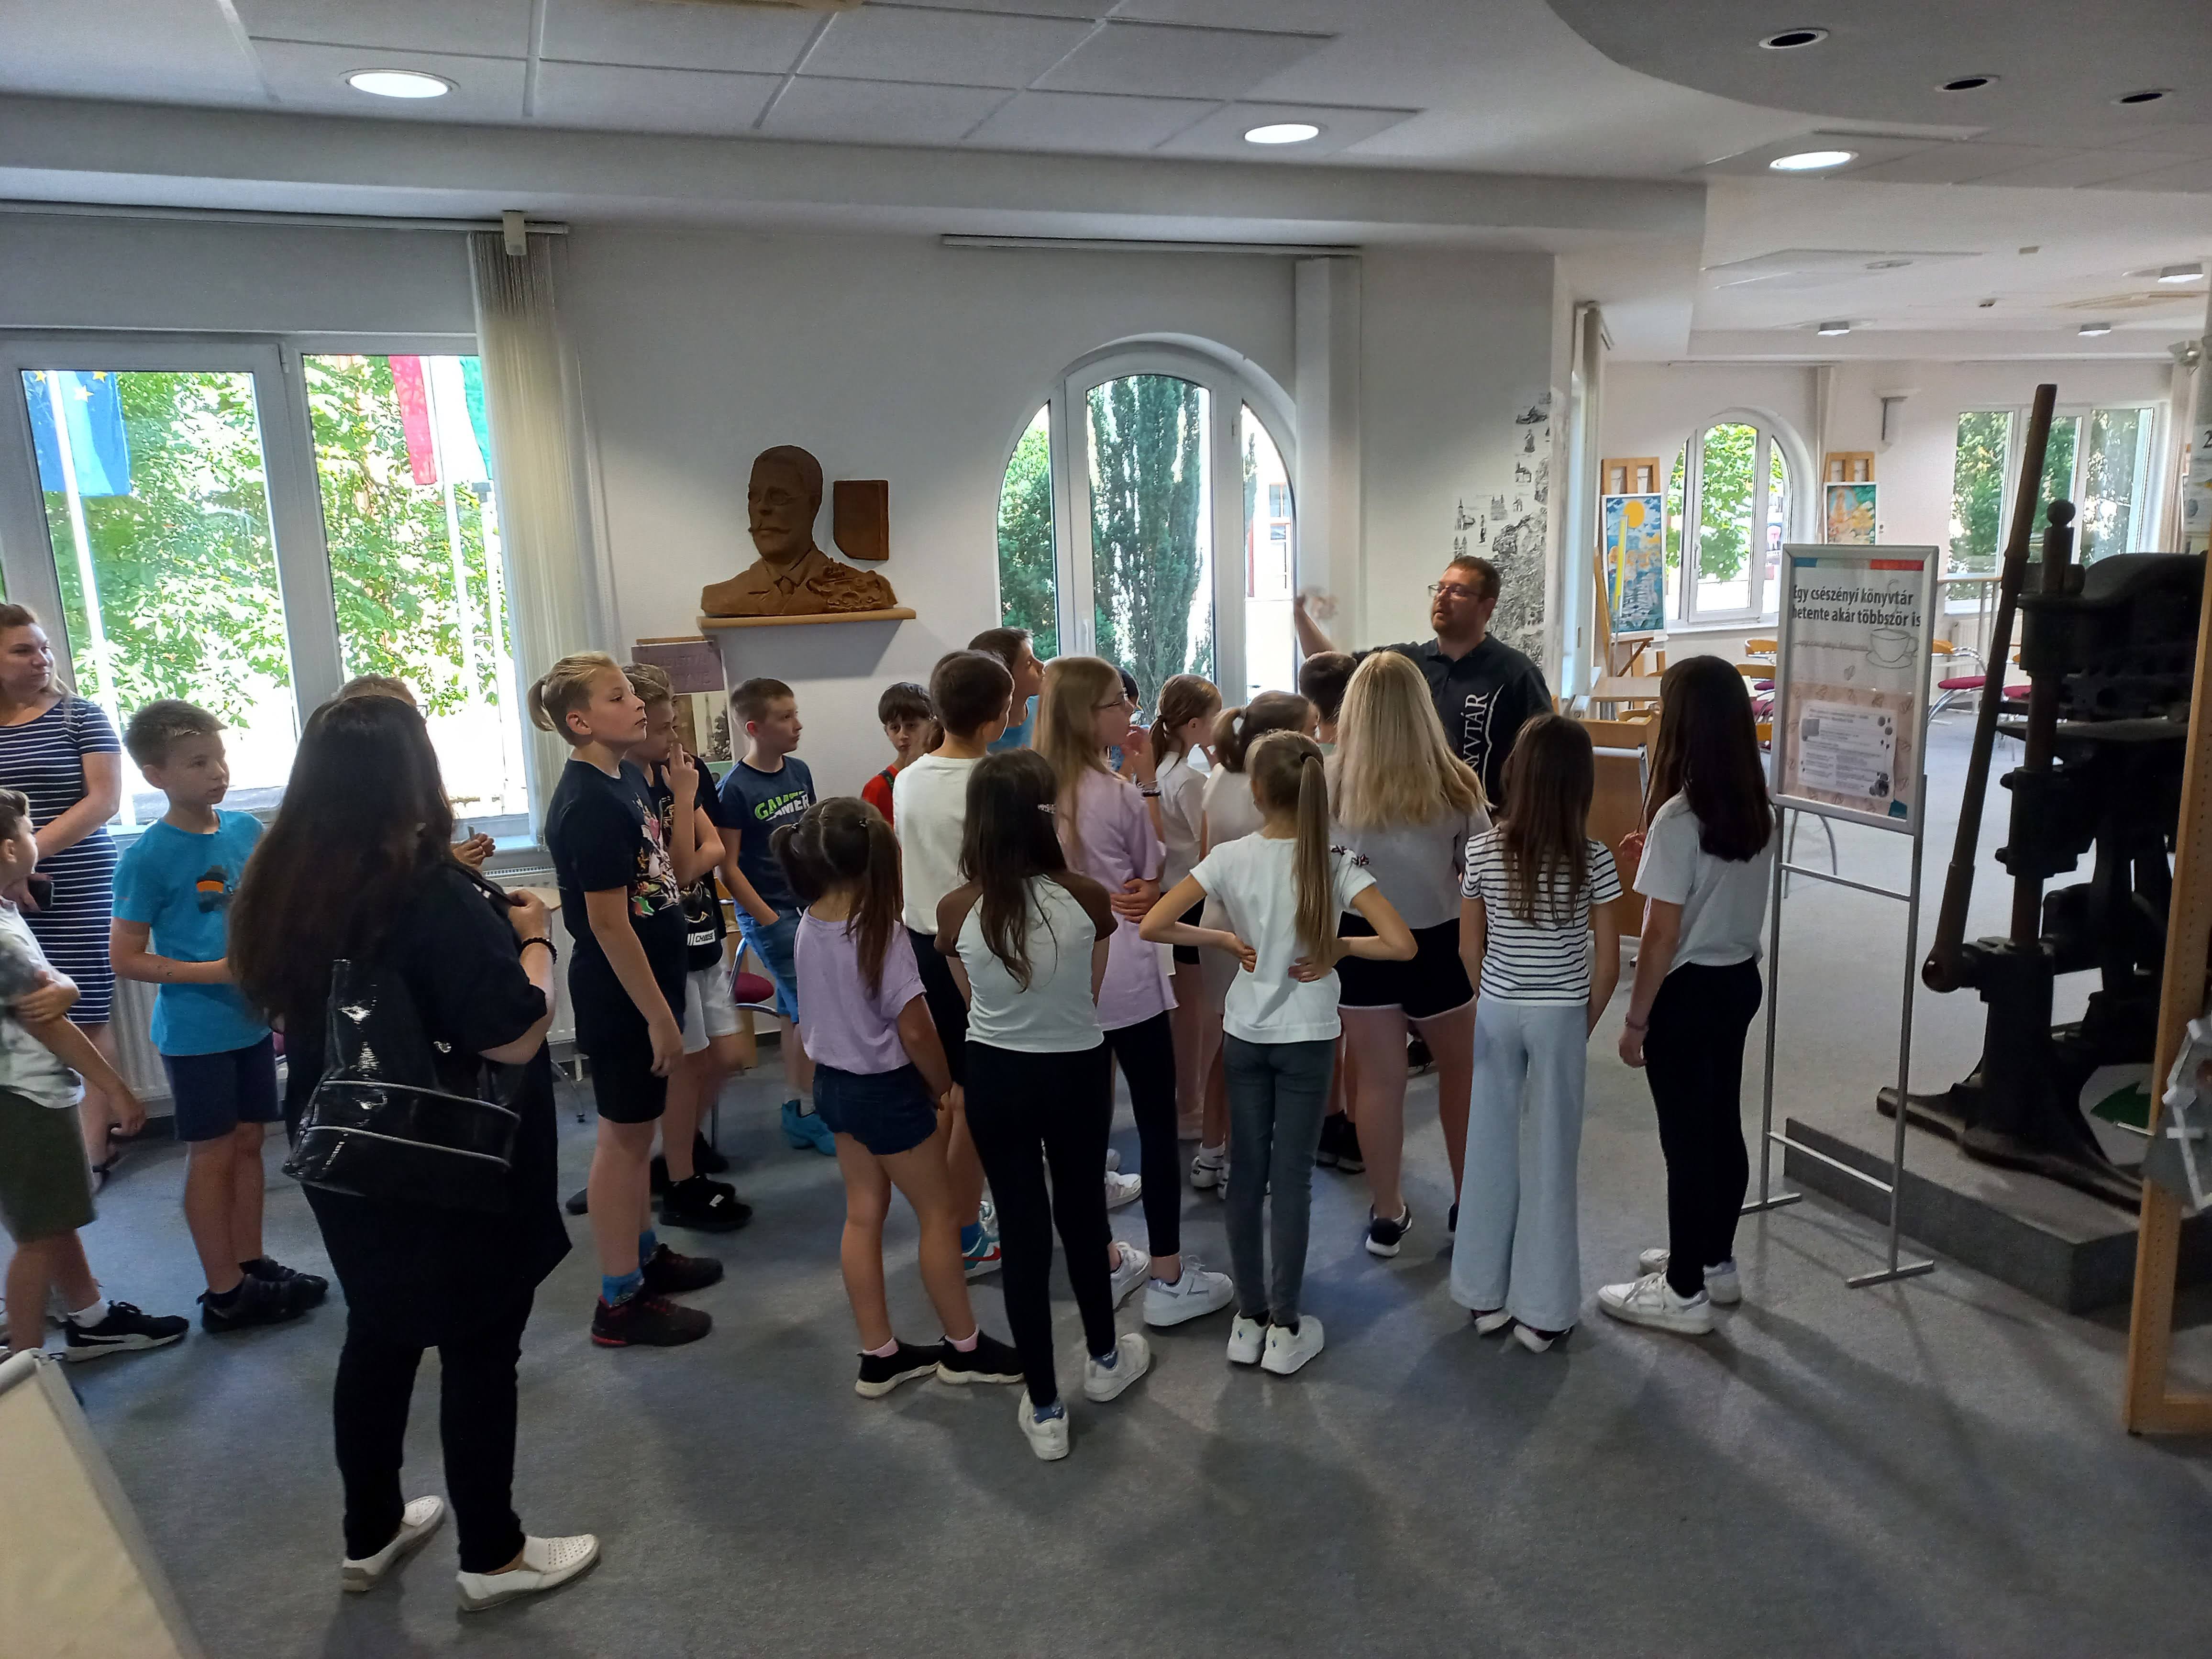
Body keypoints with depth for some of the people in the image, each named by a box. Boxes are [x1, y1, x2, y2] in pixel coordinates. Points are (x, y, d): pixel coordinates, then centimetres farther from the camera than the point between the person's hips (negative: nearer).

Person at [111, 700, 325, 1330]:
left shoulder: (248, 830, 0)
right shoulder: (147, 856, -15)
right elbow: (126, 957, -13)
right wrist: (217, 972, -21)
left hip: (253, 1021, 5)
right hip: (196, 1033, -5)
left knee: (249, 1142, 14)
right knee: (212, 1154, 6)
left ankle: (252, 1266, 28)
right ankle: (224, 1293, 18)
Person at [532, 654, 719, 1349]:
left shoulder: (628, 778, 5)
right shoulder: (587, 805, -23)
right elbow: (609, 925, -23)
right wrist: (659, 1017, -20)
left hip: (650, 981, 9)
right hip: (620, 997, -9)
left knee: (638, 1128, 21)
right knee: (623, 1135, 3)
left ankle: (644, 1253, 38)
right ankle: (620, 1302, 16)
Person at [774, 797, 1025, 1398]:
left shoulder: (809, 927, -4)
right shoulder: (881, 933, -25)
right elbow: (915, 1031, -21)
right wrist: (946, 1089, -6)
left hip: (834, 1083, 7)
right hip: (886, 1090, -7)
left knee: (863, 1216, 16)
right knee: (938, 1215, 10)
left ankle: (879, 1355, 26)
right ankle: (964, 1347, 25)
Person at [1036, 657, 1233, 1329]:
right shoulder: (1119, 794, -16)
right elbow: (1154, 874, -1)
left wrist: (1094, 896, 5)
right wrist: (1148, 782, -1)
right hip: (1126, 977, -6)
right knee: (1157, 1122, 4)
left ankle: (1104, 1262, 28)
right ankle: (1169, 1278, 10)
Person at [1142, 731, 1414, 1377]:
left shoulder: (1230, 858, -11)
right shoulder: (1335, 864, -13)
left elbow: (1152, 926, -15)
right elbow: (1400, 944, -21)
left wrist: (1225, 940, -4)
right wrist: (1336, 948, -7)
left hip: (1244, 1035, 1)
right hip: (1307, 1040, -1)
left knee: (1248, 1174, 13)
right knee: (1292, 1178, 7)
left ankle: (1249, 1320, 23)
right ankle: (1285, 1328, 17)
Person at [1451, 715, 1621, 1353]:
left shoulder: (1483, 853, -8)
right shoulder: (1593, 862, -12)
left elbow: (1469, 947, -1)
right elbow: (1607, 960, -8)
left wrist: (1491, 999, 13)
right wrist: (1587, 1023, 6)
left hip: (1497, 1011, 2)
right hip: (1560, 1016, -2)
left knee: (1491, 1148, 13)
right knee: (1550, 1156, 7)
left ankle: (1486, 1295, 24)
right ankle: (1541, 1310, 16)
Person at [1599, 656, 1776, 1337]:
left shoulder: (1678, 819, -22)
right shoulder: (1759, 809, 2)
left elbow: (1662, 936, -19)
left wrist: (1636, 1020, -10)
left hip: (1689, 992, -8)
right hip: (1740, 979, 8)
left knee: (1686, 1138, 3)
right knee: (1721, 1125, 19)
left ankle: (1685, 1293, 15)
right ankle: (1716, 1262, 35)